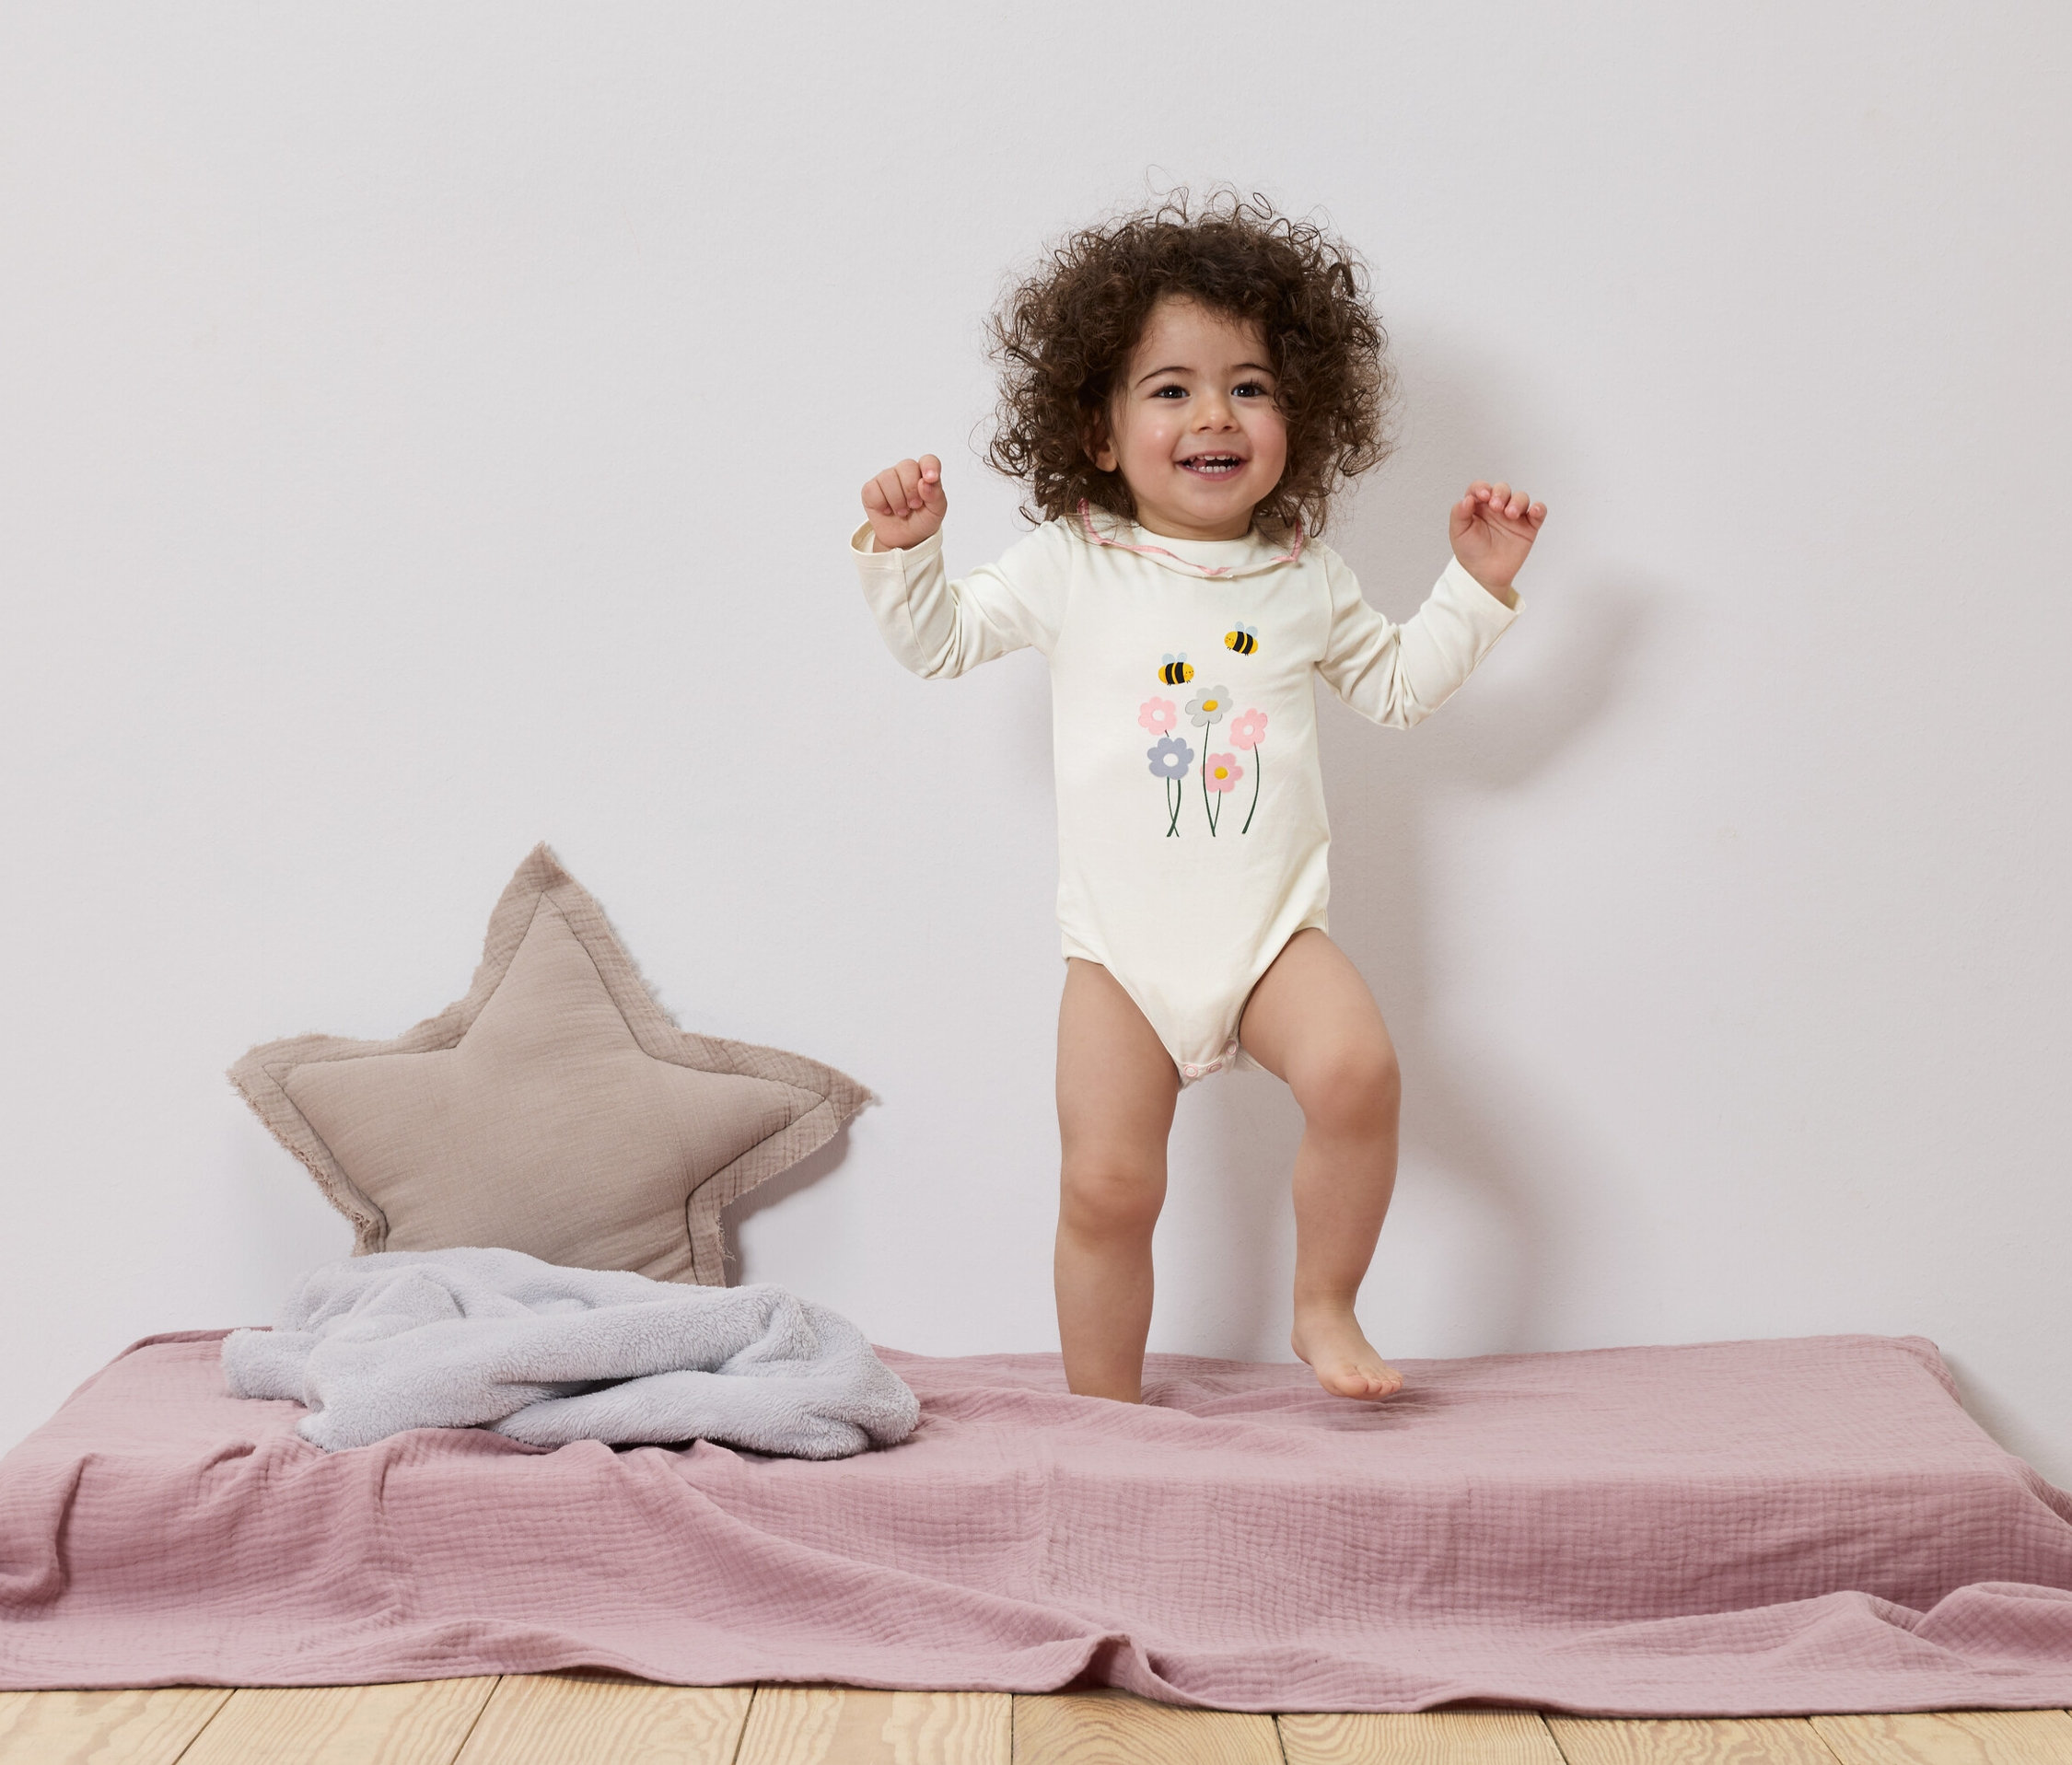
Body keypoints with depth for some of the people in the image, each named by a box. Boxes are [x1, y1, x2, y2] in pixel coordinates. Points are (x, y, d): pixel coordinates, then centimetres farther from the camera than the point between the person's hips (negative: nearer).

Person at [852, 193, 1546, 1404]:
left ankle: (1326, 1307, -2)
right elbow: (941, 640, 10)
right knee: (1107, 1187, -6)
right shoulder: (1071, 567, 3)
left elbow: (1400, 687, 20)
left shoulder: (1306, 579, 8)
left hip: (1273, 932, 1)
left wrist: (1478, 585, 11)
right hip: (1122, 949, -1)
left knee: (1356, 1070, -27)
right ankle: (1107, 1416, 15)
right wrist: (905, 549, -7)